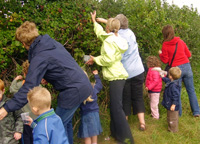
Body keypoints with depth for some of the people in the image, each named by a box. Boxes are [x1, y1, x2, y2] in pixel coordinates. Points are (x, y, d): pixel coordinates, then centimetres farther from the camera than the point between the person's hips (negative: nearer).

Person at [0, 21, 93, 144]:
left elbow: (29, 88, -23)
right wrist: (47, 77, 15)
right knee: (66, 121, 21)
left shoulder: (40, 58, -18)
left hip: (73, 91, -9)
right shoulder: (53, 42, 7)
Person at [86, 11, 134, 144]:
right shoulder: (115, 38, 14)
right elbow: (101, 33, 32)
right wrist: (94, 21, 45)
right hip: (119, 76, 10)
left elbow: (108, 59, -22)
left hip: (116, 77, -10)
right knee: (114, 106, 16)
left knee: (117, 108, -8)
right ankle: (116, 132, 26)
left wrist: (95, 59, -6)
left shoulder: (109, 40, -12)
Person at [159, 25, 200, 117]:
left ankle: (178, 113, 18)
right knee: (191, 90, 11)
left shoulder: (165, 45, -7)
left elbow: (165, 60, -4)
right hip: (187, 67, 3)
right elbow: (188, 54, 11)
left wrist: (160, 54, 14)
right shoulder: (180, 41, 4)